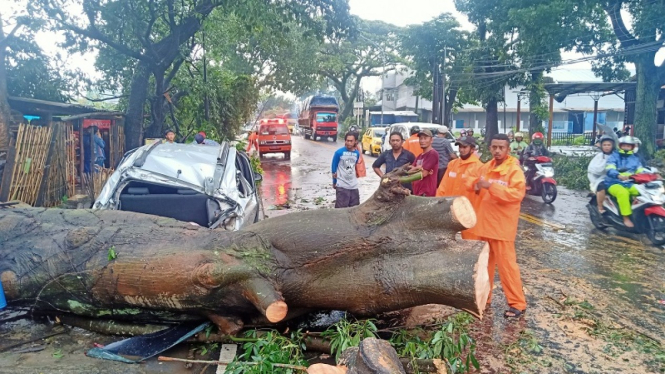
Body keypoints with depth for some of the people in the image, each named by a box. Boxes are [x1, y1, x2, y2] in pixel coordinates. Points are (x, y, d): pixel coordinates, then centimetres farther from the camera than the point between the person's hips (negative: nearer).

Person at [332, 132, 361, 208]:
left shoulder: (357, 153, 3)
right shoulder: (339, 152, -10)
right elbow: (334, 168, -2)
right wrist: (334, 182, 4)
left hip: (354, 186, 5)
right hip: (341, 186, -5)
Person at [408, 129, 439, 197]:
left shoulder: (433, 154, -9)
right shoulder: (419, 156, 18)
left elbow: (423, 173, -13)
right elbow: (409, 172, 9)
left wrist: (415, 169, 5)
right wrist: (419, 168, -9)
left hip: (426, 193, -8)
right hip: (416, 192, 8)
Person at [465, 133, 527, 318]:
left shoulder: (514, 170, -12)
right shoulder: (485, 167, 9)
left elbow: (517, 193, -25)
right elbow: (471, 180, 23)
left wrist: (491, 186, -28)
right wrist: (475, 184, -2)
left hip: (502, 226, -7)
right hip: (483, 223, 7)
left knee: (506, 264, -4)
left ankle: (517, 303, 8)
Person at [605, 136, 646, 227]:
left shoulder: (635, 158, 18)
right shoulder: (614, 156, -1)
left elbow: (641, 171, 12)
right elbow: (610, 170, -18)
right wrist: (619, 176, -39)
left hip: (630, 184, 5)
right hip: (614, 183, -5)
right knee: (623, 192, -37)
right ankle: (626, 218, -31)